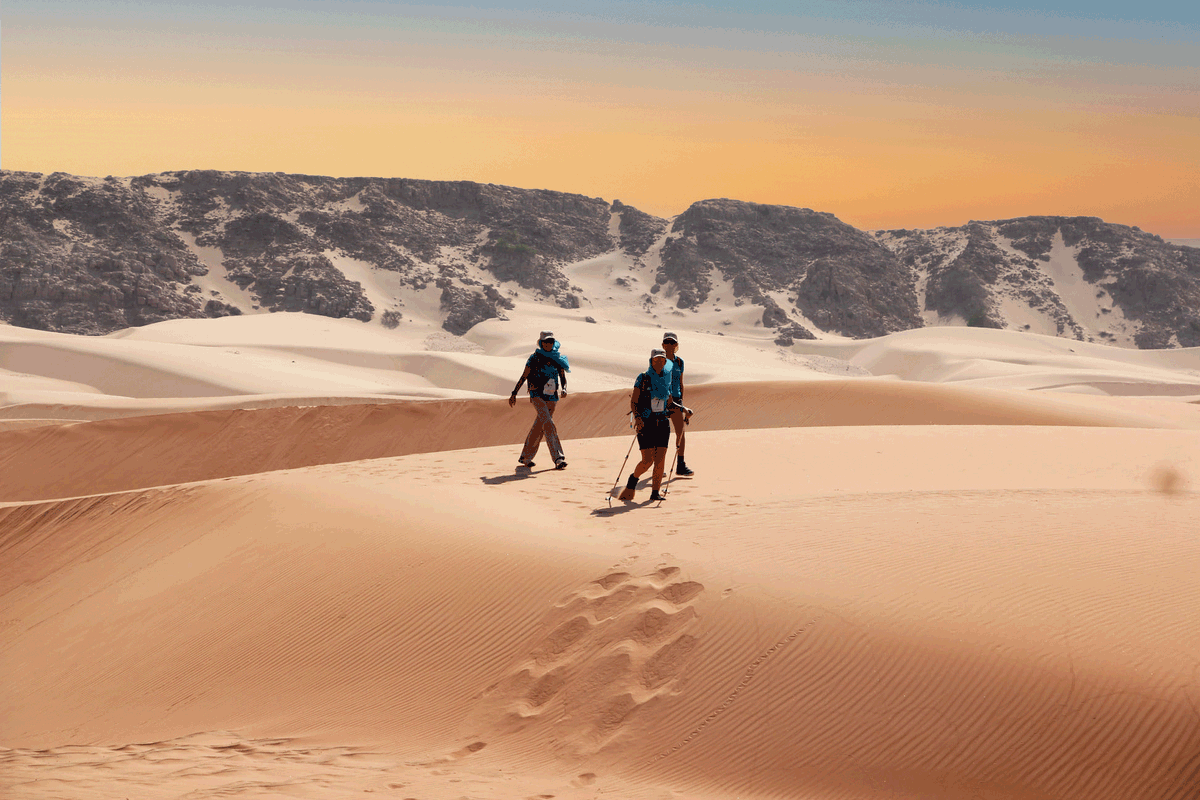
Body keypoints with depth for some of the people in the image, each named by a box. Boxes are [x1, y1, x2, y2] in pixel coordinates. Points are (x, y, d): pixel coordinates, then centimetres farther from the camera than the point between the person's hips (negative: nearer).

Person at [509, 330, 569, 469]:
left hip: (551, 396, 5)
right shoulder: (534, 358, -2)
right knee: (548, 424, -19)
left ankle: (525, 458, 23)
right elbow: (523, 377, 3)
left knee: (540, 427, 9)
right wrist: (514, 394, 3)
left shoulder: (557, 359, 9)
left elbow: (563, 377, 11)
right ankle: (558, 458, -24)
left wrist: (564, 389, -10)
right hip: (537, 395, -5)